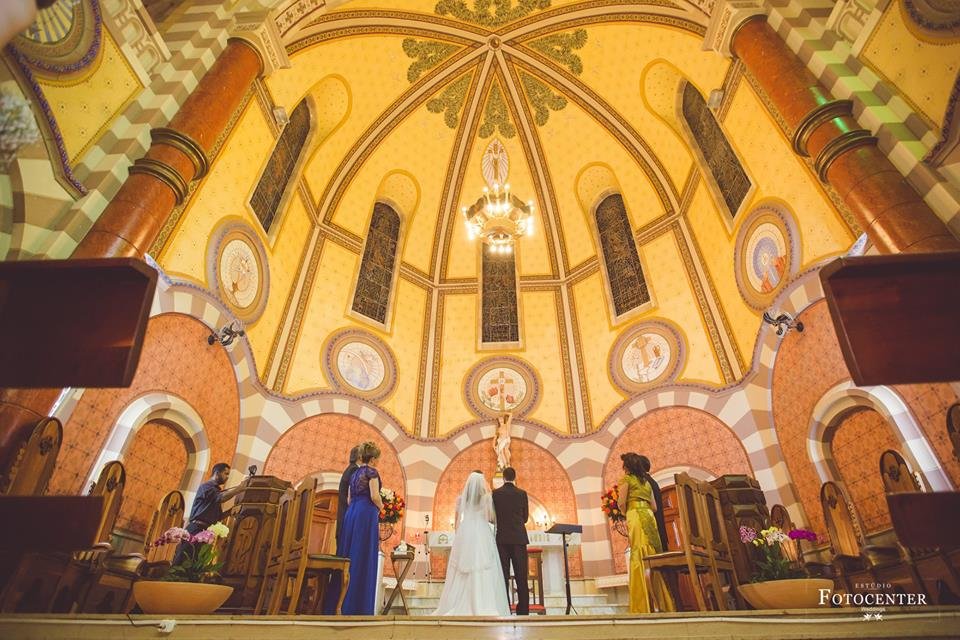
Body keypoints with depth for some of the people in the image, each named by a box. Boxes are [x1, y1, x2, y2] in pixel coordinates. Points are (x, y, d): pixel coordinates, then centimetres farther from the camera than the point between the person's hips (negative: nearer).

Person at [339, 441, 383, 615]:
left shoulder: (355, 473, 18)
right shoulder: (371, 471, -5)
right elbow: (374, 496, -14)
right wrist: (381, 507, 5)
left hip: (351, 513, 8)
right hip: (366, 514, -8)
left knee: (350, 556, 10)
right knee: (364, 559, -3)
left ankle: (342, 604, 14)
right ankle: (359, 607, 0)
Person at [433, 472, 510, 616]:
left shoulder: (461, 499, 7)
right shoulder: (486, 497, -1)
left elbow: (457, 521, 11)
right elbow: (494, 519, 1)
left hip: (464, 534, 3)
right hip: (482, 535, -3)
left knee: (462, 571, 10)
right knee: (482, 572, -1)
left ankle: (457, 606, 12)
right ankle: (484, 607, -5)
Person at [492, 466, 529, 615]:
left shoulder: (495, 494, -3)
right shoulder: (522, 493, -2)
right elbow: (525, 517, 7)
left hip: (502, 538, 0)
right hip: (519, 538, 0)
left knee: (503, 576, 6)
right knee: (521, 576, 5)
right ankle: (523, 610, 5)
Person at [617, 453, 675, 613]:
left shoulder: (627, 478, 4)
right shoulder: (647, 481, 23)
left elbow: (621, 502, -4)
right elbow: (654, 506, 21)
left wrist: (626, 515, 13)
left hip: (635, 516, -6)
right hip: (649, 517, 7)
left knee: (639, 558, -9)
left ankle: (642, 607, -11)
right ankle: (665, 604, 8)